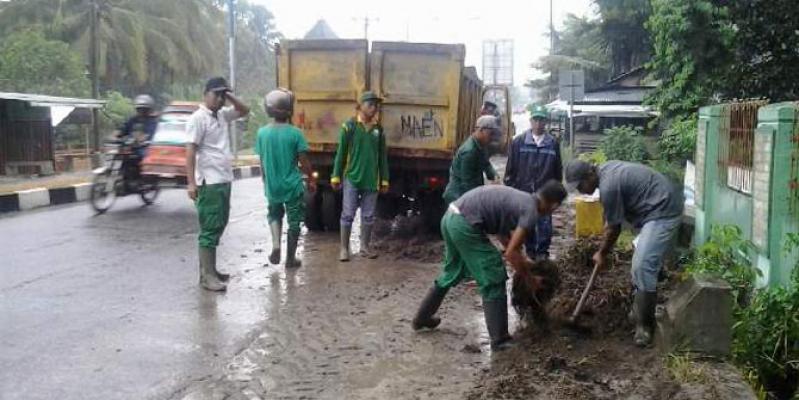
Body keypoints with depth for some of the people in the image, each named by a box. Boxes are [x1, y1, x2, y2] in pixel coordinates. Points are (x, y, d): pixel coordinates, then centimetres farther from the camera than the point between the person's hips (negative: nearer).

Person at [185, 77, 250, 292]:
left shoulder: (222, 115, 13)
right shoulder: (198, 118, -11)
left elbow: (244, 111, 26)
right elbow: (190, 151, -16)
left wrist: (230, 97, 7)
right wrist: (191, 182, -22)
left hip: (224, 181, 9)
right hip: (209, 183, -9)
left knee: (218, 227, 14)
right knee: (210, 229, -8)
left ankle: (208, 270, 22)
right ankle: (207, 276, -5)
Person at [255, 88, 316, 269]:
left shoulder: (262, 133, -5)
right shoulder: (295, 133, -14)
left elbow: (262, 162, 3)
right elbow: (304, 161, -9)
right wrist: (312, 179, 6)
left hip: (272, 185, 3)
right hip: (293, 185, -3)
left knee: (274, 214, 26)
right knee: (294, 222, 11)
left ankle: (276, 245, 6)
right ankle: (290, 258, 18)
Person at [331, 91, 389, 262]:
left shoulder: (379, 129, 5)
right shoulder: (349, 126, -4)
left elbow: (383, 157, 9)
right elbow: (341, 153, -2)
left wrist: (385, 180, 7)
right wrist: (336, 177, -4)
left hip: (371, 181, 3)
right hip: (352, 178, -3)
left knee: (368, 216, 10)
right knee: (347, 215, 2)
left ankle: (365, 246, 23)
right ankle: (344, 248, 13)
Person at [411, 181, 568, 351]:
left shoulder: (519, 198, 21)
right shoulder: (531, 211, -5)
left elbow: (504, 235, 33)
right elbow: (511, 253, -7)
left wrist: (523, 260, 38)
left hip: (451, 217, 9)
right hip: (465, 225, -9)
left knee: (452, 272, 28)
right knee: (494, 281, 2)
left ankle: (422, 318, 41)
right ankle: (499, 340, 8)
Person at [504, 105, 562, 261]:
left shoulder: (553, 143, 2)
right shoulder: (519, 141, -1)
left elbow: (558, 169, 8)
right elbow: (511, 167, 2)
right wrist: (509, 188, 0)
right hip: (523, 190, 0)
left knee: (545, 224, 0)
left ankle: (542, 252, 13)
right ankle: (530, 251, 24)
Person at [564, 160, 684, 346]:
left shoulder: (608, 186, -23)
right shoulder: (606, 170, 8)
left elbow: (614, 227, -11)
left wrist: (602, 254, 4)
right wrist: (604, 248, 21)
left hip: (663, 212, -11)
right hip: (659, 208, 11)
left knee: (643, 267, -15)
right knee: (640, 264, 15)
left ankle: (644, 324, -7)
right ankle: (639, 311, 26)